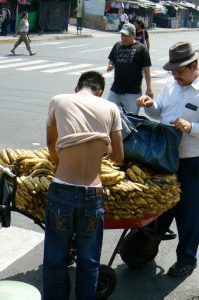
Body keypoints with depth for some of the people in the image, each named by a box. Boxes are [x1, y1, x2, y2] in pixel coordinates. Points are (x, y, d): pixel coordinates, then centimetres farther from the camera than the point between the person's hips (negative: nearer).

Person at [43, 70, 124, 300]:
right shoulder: (110, 108, 4)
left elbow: (52, 150, 11)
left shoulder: (58, 101, 2)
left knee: (55, 260, 16)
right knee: (88, 261, 18)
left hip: (61, 191, -1)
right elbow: (118, 158, 9)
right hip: (92, 195, 1)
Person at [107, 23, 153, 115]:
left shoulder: (141, 49, -4)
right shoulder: (117, 46, 10)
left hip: (132, 92, -5)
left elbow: (146, 70, -4)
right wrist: (110, 66, -3)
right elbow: (111, 61, 22)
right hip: (115, 90, 5)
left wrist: (149, 89, -9)